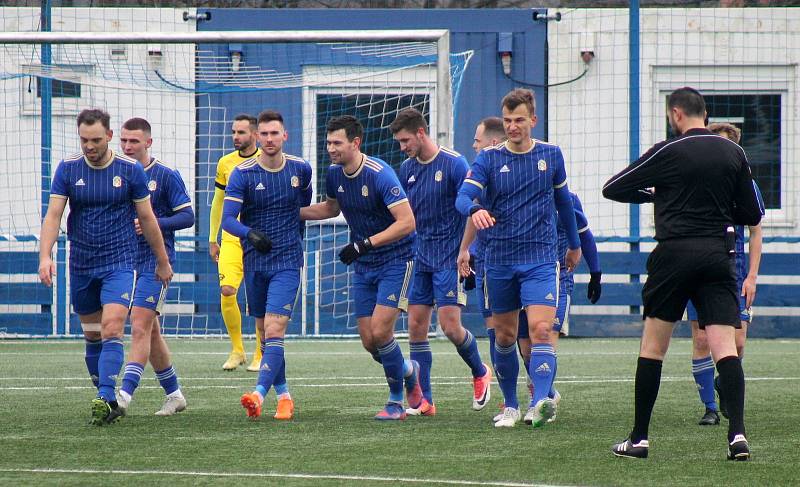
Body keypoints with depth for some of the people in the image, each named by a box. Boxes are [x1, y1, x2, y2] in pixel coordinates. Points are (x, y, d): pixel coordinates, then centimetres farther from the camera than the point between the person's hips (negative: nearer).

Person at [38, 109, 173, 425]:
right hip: (81, 266, 3)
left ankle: (105, 398, -27)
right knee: (92, 336, 11)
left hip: (119, 263, -3)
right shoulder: (68, 169, -2)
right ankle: (109, 403, 23)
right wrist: (45, 256, -22)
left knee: (112, 329, -19)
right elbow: (53, 215, -8)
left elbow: (147, 218, 4)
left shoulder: (130, 170, -5)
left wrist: (163, 262, 10)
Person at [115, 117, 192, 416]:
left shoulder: (166, 176, -4)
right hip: (127, 262, 6)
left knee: (140, 329, -15)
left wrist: (155, 224, -20)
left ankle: (125, 394, -22)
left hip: (155, 261, -6)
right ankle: (173, 394, 22)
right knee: (151, 333, 12)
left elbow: (187, 215, -6)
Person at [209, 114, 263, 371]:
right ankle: (237, 350, 2)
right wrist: (212, 239, 13)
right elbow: (218, 203, 16)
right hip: (231, 239, 2)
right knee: (227, 290, -13)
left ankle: (260, 356, 11)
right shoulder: (225, 163, 8)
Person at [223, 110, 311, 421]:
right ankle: (283, 396, 23)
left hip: (288, 260, -2)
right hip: (254, 262, 2)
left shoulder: (300, 170, 0)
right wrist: (250, 233, -30)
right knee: (264, 333, 10)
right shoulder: (242, 173, -5)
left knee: (274, 330, -17)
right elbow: (227, 219, -12)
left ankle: (259, 393, -28)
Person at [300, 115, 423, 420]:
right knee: (369, 341, 3)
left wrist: (366, 244, -29)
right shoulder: (334, 174, 1)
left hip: (396, 260, -7)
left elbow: (406, 222, -25)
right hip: (363, 267, 7)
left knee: (379, 332, -16)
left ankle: (396, 401, 3)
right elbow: (332, 207, 23)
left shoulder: (380, 174, -22)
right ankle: (408, 372, 31)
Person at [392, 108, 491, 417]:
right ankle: (424, 401, 4)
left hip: (449, 259, -6)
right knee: (416, 328, 0)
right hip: (420, 259, 6)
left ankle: (480, 373, 17)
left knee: (450, 326, -11)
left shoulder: (454, 164, -10)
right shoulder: (407, 169, 8)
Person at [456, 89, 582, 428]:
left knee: (540, 330, -18)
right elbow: (463, 196, -15)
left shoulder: (551, 155, 4)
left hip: (540, 259, -1)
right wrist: (475, 210, -39)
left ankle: (540, 403, -30)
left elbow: (563, 200, 19)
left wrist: (574, 244, 27)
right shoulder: (489, 159, -1)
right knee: (504, 337, 9)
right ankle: (510, 406, 23)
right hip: (499, 260, 1)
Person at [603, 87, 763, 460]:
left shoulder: (668, 152, -4)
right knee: (725, 347, -3)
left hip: (675, 253, -3)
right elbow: (752, 215, 12)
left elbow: (613, 189, 3)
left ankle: (639, 438, 8)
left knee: (652, 346, 7)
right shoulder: (734, 153, 7)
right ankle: (737, 433, -19)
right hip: (718, 255, 3)